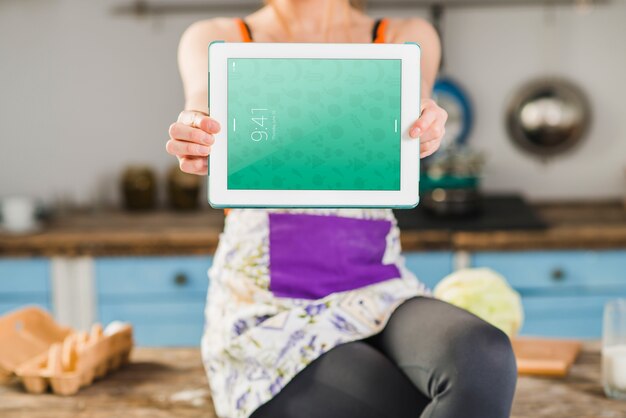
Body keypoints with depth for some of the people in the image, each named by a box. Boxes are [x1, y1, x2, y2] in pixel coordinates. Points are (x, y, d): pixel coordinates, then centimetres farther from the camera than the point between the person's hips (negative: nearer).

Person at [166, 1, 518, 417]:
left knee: (483, 357, -32)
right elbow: (209, 96, -16)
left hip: (378, 293, 2)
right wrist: (202, 131, -41)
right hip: (268, 309, -2)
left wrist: (415, 122, -39)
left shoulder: (407, 37, 10)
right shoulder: (215, 39, 8)